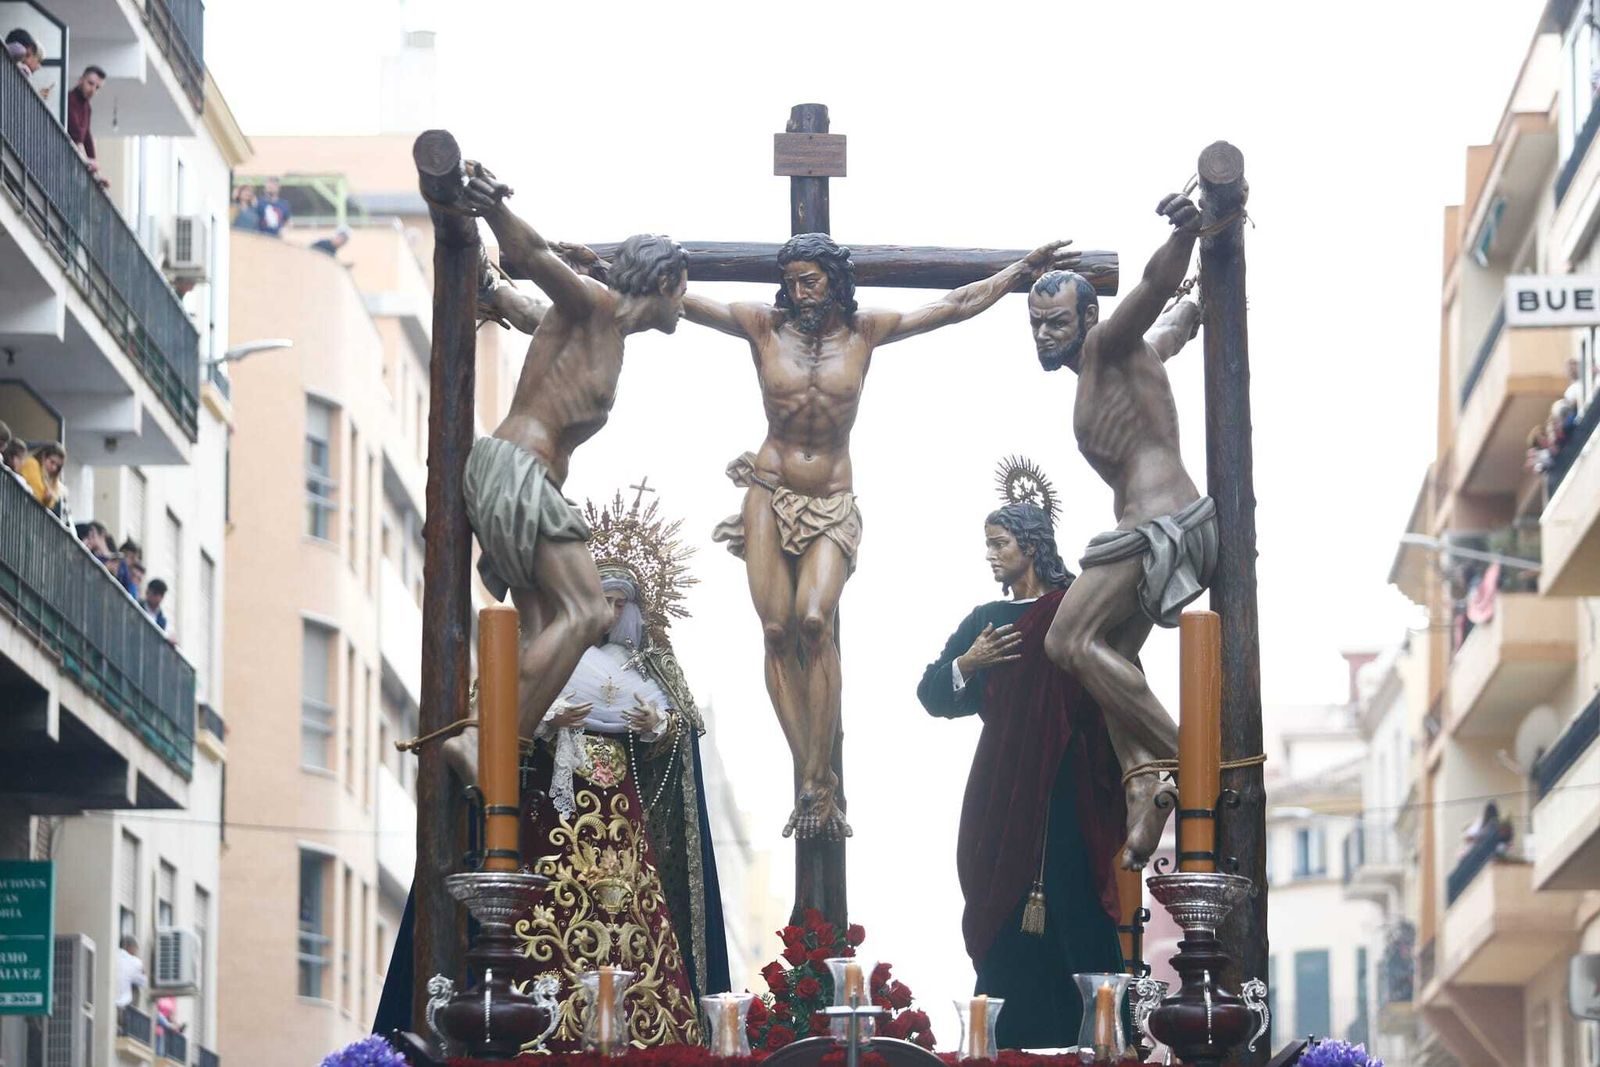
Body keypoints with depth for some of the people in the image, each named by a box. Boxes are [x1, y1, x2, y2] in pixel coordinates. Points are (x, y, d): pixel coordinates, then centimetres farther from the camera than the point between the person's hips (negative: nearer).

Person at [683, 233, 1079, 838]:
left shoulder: (864, 331, 6)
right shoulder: (764, 326, 4)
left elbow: (959, 305, 11)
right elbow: (681, 302, 2)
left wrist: (1025, 269, 11)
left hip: (833, 504, -1)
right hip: (770, 497, 1)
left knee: (813, 619, -23)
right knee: (777, 630, -11)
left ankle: (817, 782, -22)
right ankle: (813, 782, -8)